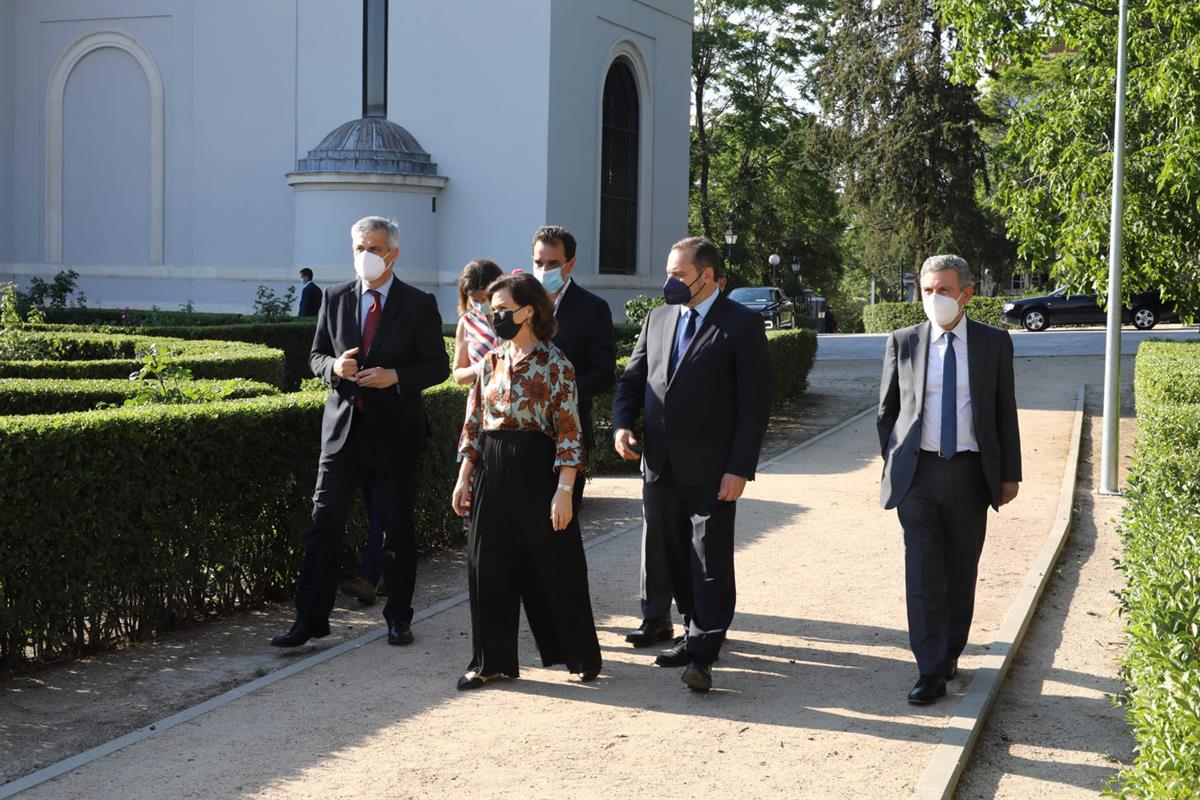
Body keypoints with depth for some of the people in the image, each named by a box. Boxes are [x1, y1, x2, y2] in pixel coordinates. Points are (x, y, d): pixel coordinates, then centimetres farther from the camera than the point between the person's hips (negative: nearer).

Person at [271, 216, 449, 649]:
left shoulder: (419, 304, -2)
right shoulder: (335, 298, 7)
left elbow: (438, 366, -2)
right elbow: (316, 357, 12)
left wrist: (395, 377, -18)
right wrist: (334, 366, -11)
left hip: (394, 431, -2)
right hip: (343, 426, 2)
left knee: (396, 528, 7)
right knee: (324, 524, 0)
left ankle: (398, 617, 20)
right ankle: (310, 618, 5)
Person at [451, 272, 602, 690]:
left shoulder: (554, 364, -8)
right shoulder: (491, 361, 9)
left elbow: (569, 433, -10)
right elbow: (473, 423, 12)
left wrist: (564, 491, -14)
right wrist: (464, 478, 8)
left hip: (537, 468, -5)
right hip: (493, 470, 5)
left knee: (553, 565, 3)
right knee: (490, 565, 6)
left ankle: (579, 654, 20)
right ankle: (491, 660, 16)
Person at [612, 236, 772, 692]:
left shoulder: (741, 325, -5)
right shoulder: (658, 319, 12)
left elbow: (754, 404, -8)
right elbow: (633, 379, 17)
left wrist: (740, 469, -14)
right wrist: (623, 423, -3)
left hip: (711, 471, -6)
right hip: (660, 467, 6)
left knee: (711, 564, -4)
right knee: (672, 558, 13)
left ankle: (702, 654, -1)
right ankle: (697, 632, 28)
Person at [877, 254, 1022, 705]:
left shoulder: (994, 343, 3)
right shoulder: (903, 343, 3)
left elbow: (1005, 411, 6)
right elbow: (886, 411, 10)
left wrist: (1010, 473, 4)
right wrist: (894, 465, 4)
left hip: (971, 473, 1)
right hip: (919, 473, -1)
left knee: (961, 574, 10)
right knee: (923, 576, -6)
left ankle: (950, 652, 27)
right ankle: (931, 672, -2)